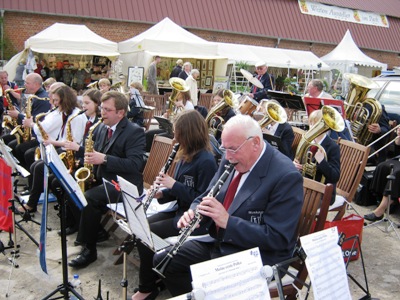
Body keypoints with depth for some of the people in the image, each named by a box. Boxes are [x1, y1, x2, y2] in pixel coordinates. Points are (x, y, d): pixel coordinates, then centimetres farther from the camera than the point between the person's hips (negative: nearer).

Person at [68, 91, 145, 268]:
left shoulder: (135, 132, -13)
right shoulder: (102, 128, 11)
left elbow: (135, 164, -22)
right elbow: (95, 151, 23)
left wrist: (104, 159, -28)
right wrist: (90, 157, -1)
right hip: (102, 178, 9)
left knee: (89, 197, -28)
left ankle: (89, 249, -11)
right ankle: (96, 230, 10)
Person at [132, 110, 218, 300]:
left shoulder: (206, 161, -20)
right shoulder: (185, 155, 8)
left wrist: (174, 185, -20)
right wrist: (162, 193, -4)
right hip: (180, 210, 9)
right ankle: (153, 275, 11)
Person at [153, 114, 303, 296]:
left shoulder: (286, 176, -22)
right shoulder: (231, 160, 0)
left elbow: (278, 238, -23)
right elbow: (206, 197, 9)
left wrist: (228, 221, -30)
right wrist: (193, 213, -14)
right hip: (217, 243, 8)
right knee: (162, 260, 5)